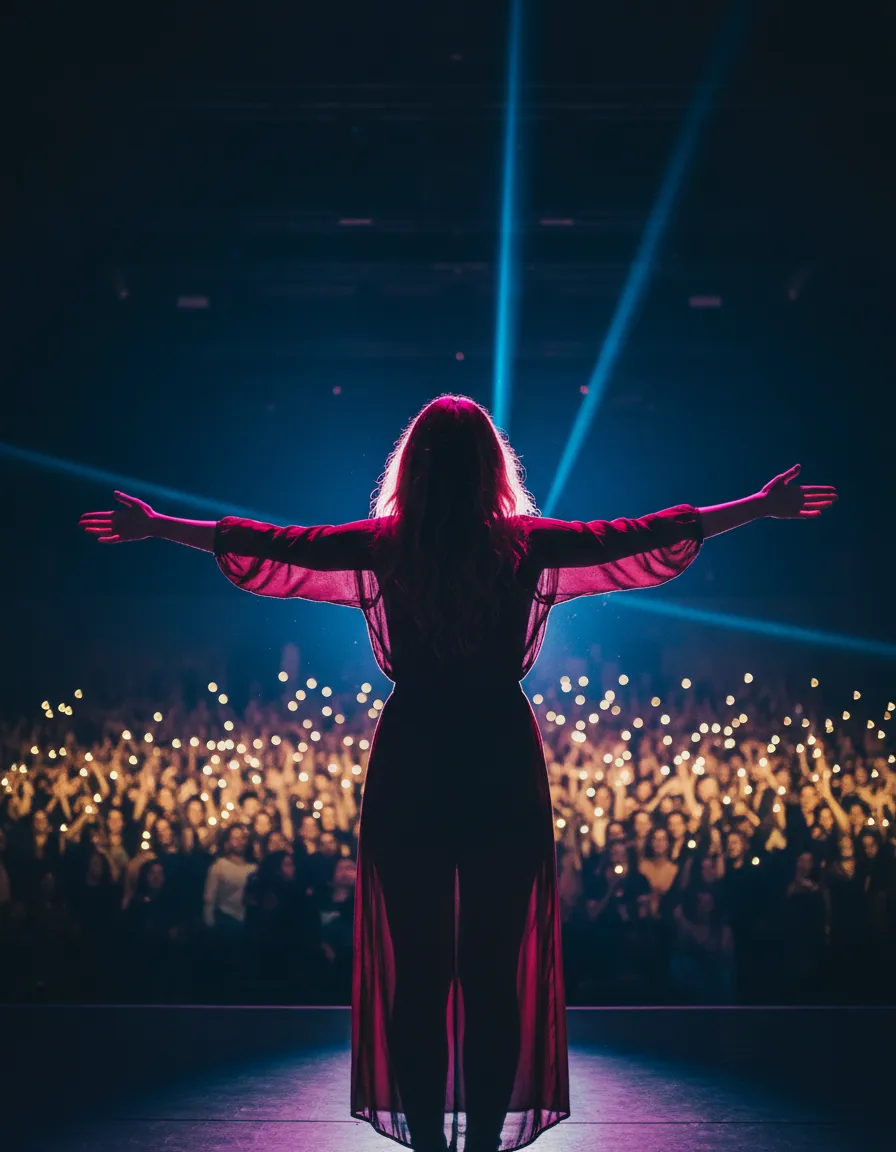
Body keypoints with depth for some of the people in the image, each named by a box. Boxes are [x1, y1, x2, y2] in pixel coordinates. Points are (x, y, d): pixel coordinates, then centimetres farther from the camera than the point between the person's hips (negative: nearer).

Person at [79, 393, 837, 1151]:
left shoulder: (387, 545, -2)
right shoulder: (525, 545, -2)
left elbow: (272, 543, 3)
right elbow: (641, 536, 3)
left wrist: (154, 527, 13)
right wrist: (764, 507, 12)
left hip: (410, 770, 0)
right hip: (504, 772, 0)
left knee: (414, 968, 8)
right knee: (496, 967, 7)